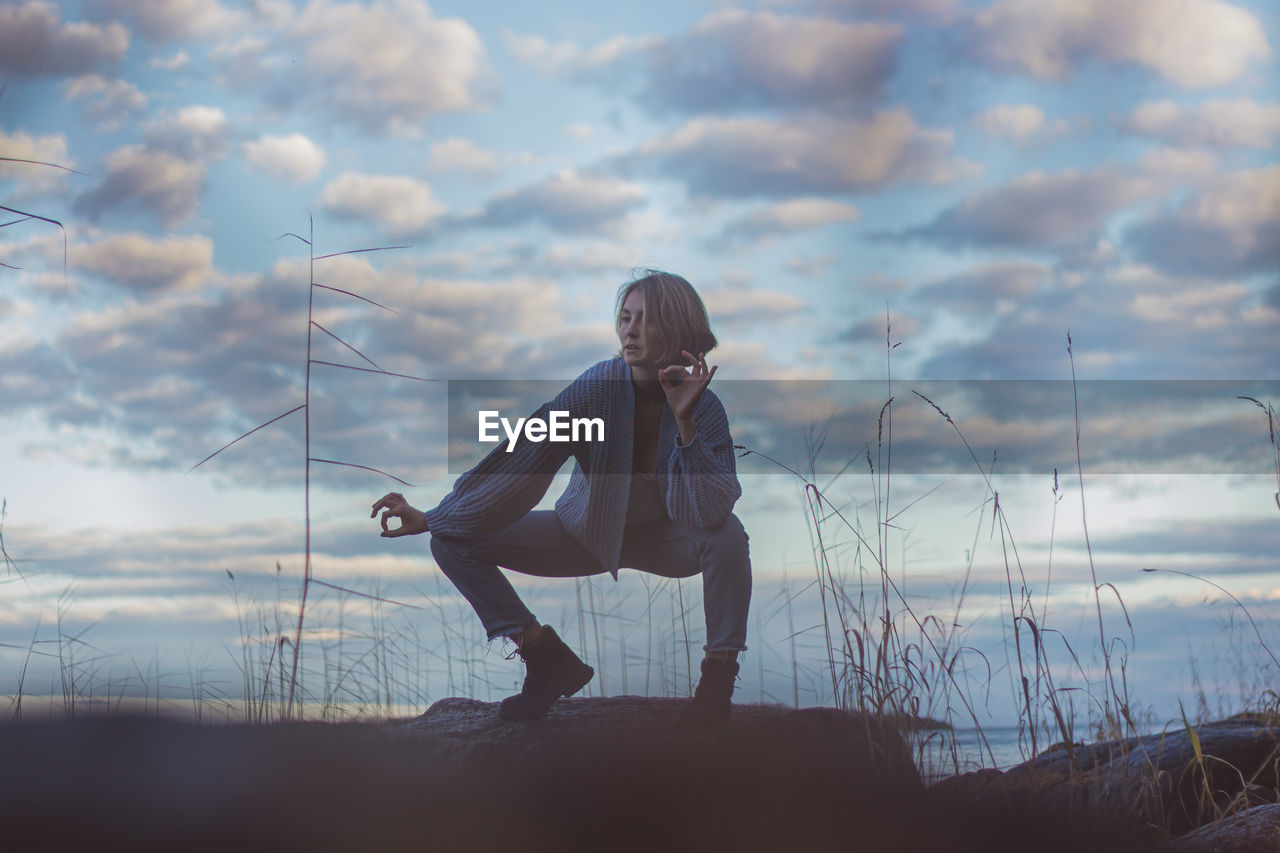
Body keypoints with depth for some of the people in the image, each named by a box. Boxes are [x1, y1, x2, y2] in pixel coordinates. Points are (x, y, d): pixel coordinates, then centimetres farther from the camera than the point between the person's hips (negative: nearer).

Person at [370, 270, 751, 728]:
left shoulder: (704, 406, -24)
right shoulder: (598, 386, -22)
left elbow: (709, 512, -35)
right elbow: (520, 462, -18)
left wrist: (684, 421, -43)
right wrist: (430, 519, -18)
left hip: (665, 538, -2)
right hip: (589, 531, 2)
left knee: (726, 534, -36)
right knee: (453, 541, -10)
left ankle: (718, 676, -17)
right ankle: (549, 660, 0)